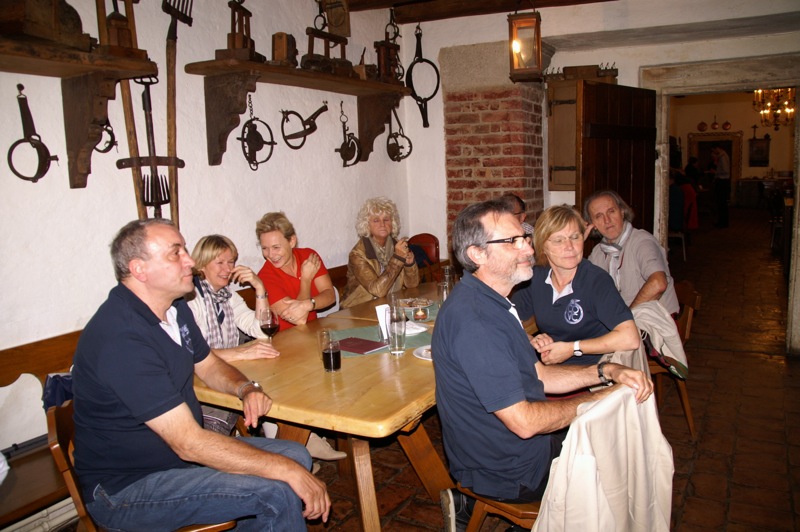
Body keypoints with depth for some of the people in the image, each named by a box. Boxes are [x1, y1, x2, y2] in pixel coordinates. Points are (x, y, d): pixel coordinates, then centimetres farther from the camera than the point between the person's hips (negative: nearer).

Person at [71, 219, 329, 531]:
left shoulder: (175, 308, 2)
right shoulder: (121, 338, -28)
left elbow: (208, 365, 18)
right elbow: (189, 443, -30)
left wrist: (246, 388, -6)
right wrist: (287, 471, -27)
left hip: (182, 451, 9)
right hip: (124, 489, -9)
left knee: (295, 455, -1)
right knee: (277, 493, -23)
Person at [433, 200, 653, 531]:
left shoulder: (491, 302, 5)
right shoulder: (473, 320, -29)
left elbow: (537, 376, 9)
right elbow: (524, 422, -28)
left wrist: (606, 372, -4)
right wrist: (595, 401, -14)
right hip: (508, 471, -8)